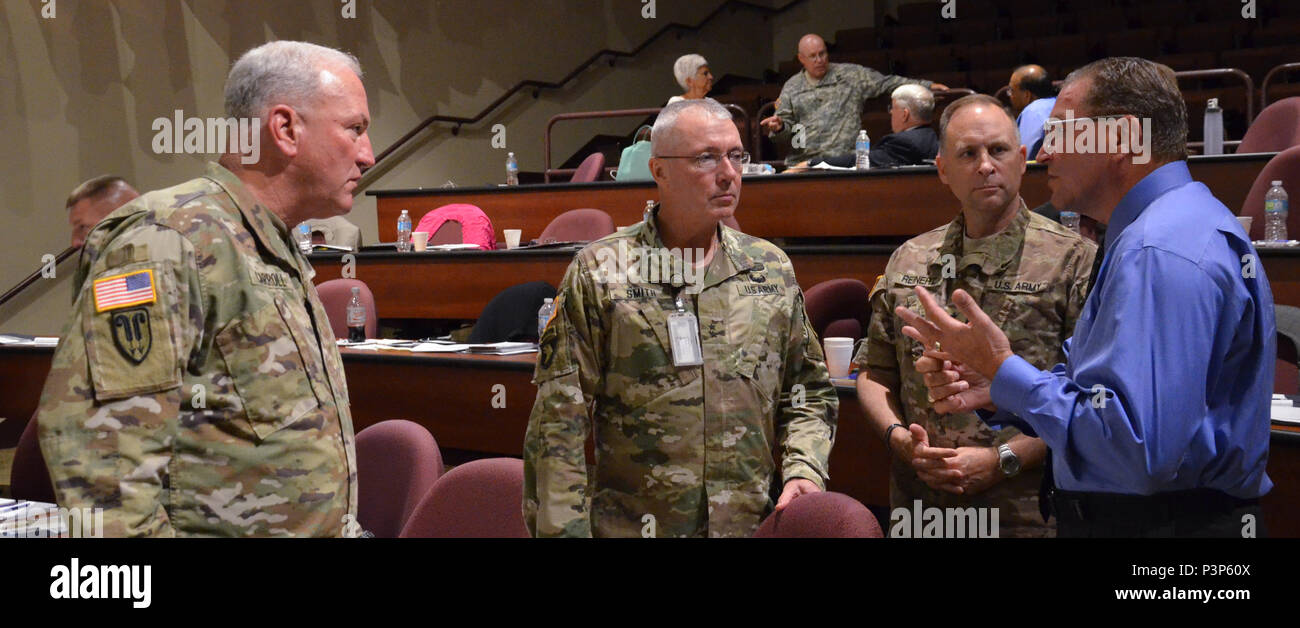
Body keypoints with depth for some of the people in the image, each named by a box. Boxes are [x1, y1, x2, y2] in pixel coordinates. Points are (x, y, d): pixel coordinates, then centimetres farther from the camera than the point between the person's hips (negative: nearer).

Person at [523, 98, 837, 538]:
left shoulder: (773, 269, 8)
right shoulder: (598, 273, -5)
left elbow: (808, 391, 15)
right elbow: (560, 424, -8)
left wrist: (803, 469, -2)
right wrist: (564, 528, -13)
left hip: (756, 521, 3)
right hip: (631, 524, -3)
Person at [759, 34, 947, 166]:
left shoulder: (851, 74, 10)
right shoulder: (792, 86, 15)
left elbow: (886, 83, 10)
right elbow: (787, 122, 17)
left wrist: (927, 86, 5)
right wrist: (779, 125, -9)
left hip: (841, 159, -1)